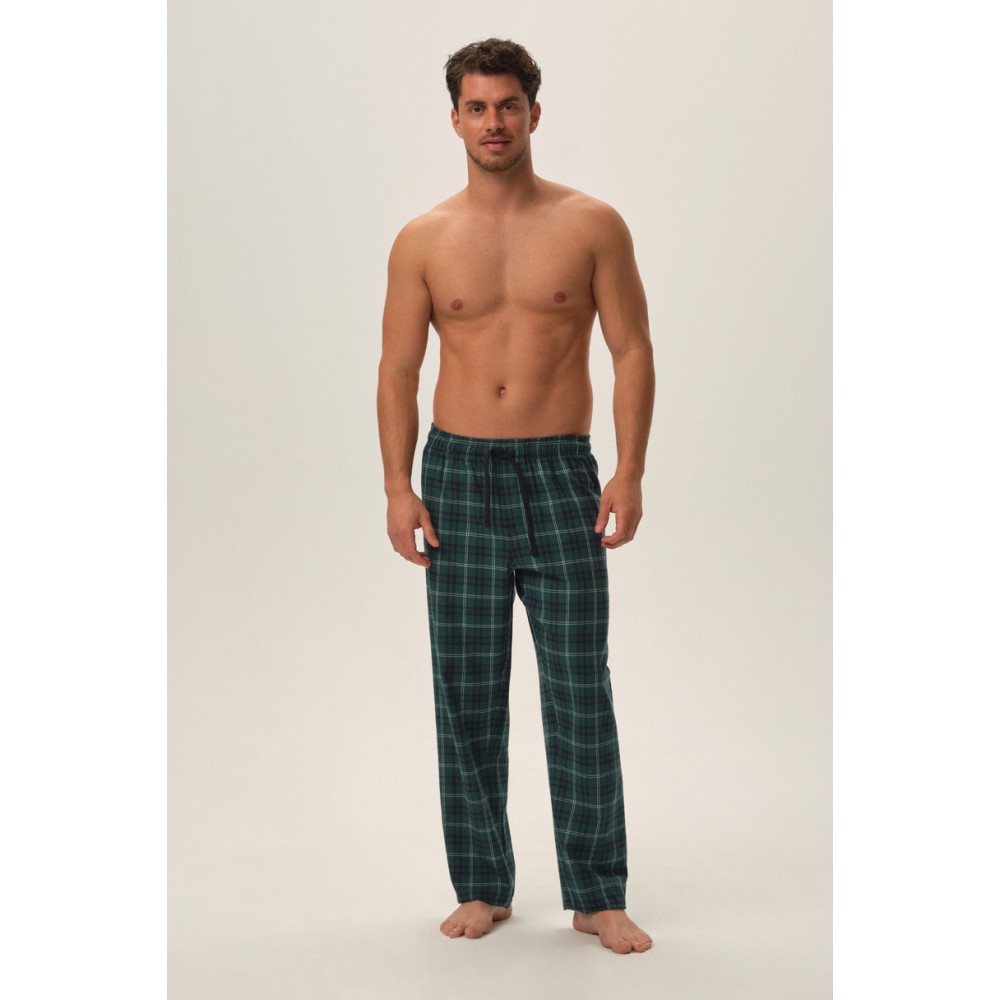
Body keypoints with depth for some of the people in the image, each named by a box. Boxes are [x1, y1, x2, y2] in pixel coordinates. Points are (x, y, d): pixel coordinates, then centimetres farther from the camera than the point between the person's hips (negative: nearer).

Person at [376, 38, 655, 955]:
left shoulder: (591, 225, 2)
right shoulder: (423, 241, 6)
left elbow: (633, 351, 1)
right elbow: (398, 370, 7)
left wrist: (631, 475, -9)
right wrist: (398, 486, -3)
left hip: (559, 471, -1)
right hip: (457, 472, 2)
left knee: (580, 691, -2)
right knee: (466, 691, 5)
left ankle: (598, 896, 9)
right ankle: (483, 887, 18)